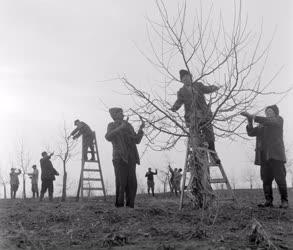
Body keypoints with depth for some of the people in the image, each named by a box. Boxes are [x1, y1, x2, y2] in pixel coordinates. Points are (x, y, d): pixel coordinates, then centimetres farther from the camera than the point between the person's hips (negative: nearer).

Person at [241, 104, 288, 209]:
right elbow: (251, 133, 15)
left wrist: (253, 117, -18)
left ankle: (284, 201, -3)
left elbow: (268, 121, -11)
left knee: (280, 178, -8)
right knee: (266, 180, -1)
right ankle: (268, 201, 0)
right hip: (264, 156, 5)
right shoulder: (261, 125, 26)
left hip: (276, 154, -5)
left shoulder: (278, 120, 10)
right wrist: (250, 122, -2)